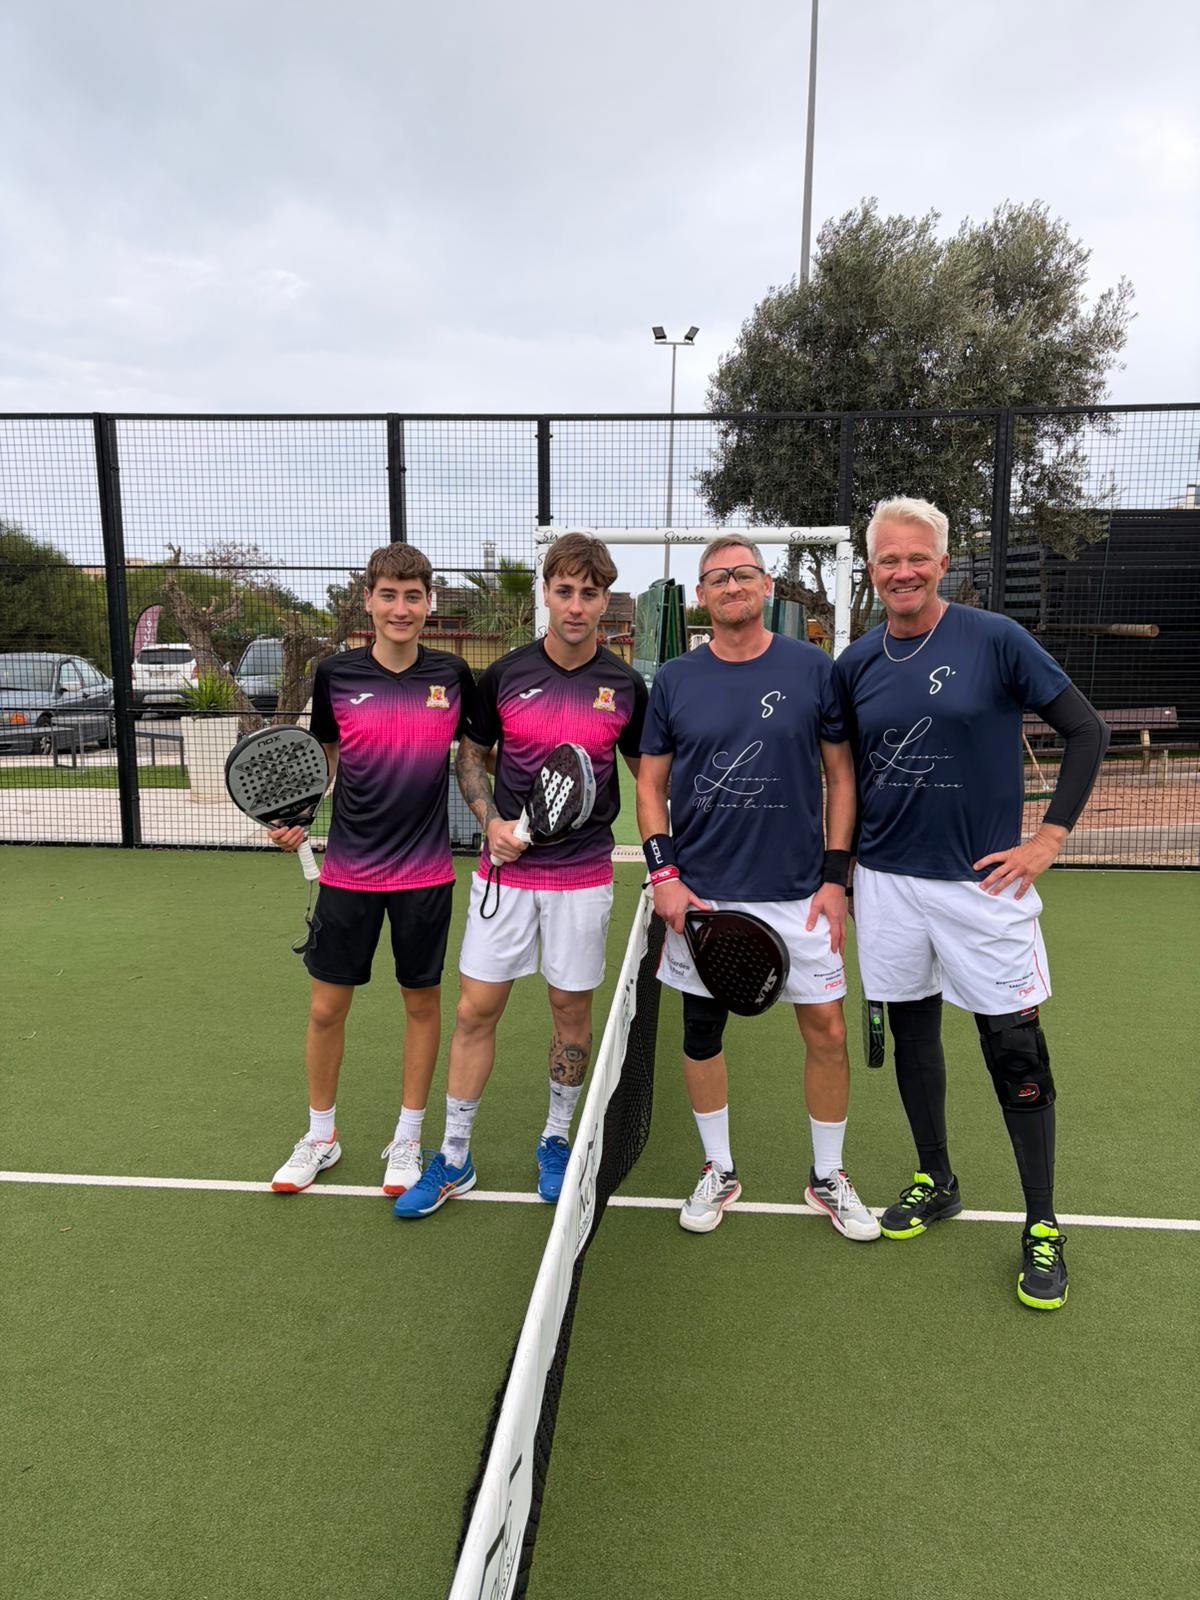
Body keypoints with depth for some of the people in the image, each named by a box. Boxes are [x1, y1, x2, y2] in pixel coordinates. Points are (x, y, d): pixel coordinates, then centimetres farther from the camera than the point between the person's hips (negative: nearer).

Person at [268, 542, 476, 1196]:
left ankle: (407, 1140, 28)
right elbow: (321, 761, 8)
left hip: (425, 872, 0)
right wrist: (294, 817, -7)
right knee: (326, 1007, 7)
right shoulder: (335, 674, -3)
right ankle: (320, 1136, 30)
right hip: (348, 870, 0)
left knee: (422, 1002, 10)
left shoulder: (453, 676, -2)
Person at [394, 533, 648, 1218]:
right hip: (507, 871, 0)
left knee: (572, 1008, 11)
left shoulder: (626, 686, -1)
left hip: (584, 876, 0)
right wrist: (492, 821, -7)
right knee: (475, 1010, 3)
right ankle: (455, 1157, 20)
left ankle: (556, 1142, 32)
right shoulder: (504, 675, -2)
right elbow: (471, 757, 9)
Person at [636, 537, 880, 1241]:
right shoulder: (674, 680, 2)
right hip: (700, 893, 1)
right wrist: (663, 875, -5)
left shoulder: (814, 669, 0)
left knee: (828, 1031, 2)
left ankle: (829, 1176, 26)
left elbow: (841, 776, 3)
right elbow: (651, 785, 6)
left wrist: (836, 876, -3)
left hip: (798, 892, -1)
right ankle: (719, 1170, 31)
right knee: (703, 1030, 10)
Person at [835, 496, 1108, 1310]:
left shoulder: (994, 638, -7)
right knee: (912, 1032, 14)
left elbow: (1088, 730, -4)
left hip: (981, 879, -3)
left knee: (1015, 1048, 1)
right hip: (886, 880, 4)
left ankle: (1043, 1227, 18)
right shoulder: (857, 662, 4)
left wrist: (1049, 837, -9)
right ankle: (936, 1182, 35)